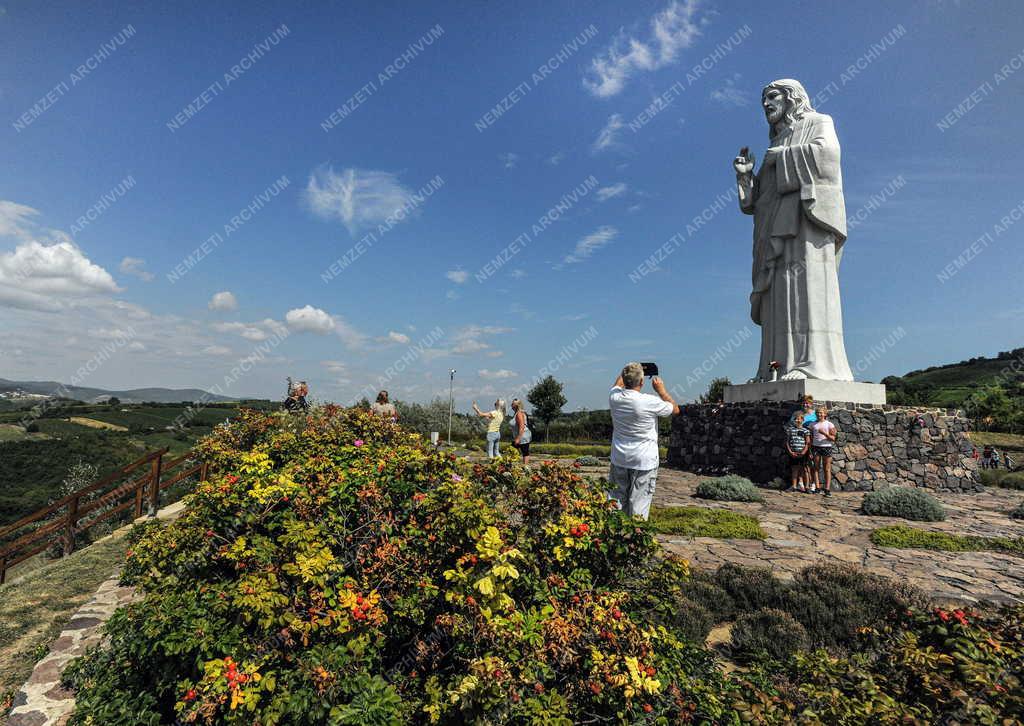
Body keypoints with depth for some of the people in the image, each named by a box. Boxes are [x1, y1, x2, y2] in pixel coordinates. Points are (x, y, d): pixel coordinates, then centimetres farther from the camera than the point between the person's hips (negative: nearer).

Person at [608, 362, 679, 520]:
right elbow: (675, 409, 1)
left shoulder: (614, 397, -6)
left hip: (619, 459, 4)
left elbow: (618, 384, 21)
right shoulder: (650, 402, -19)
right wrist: (661, 390, 8)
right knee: (639, 503, 3)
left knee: (616, 498, 13)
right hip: (644, 461, -4)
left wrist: (627, 371, 26)